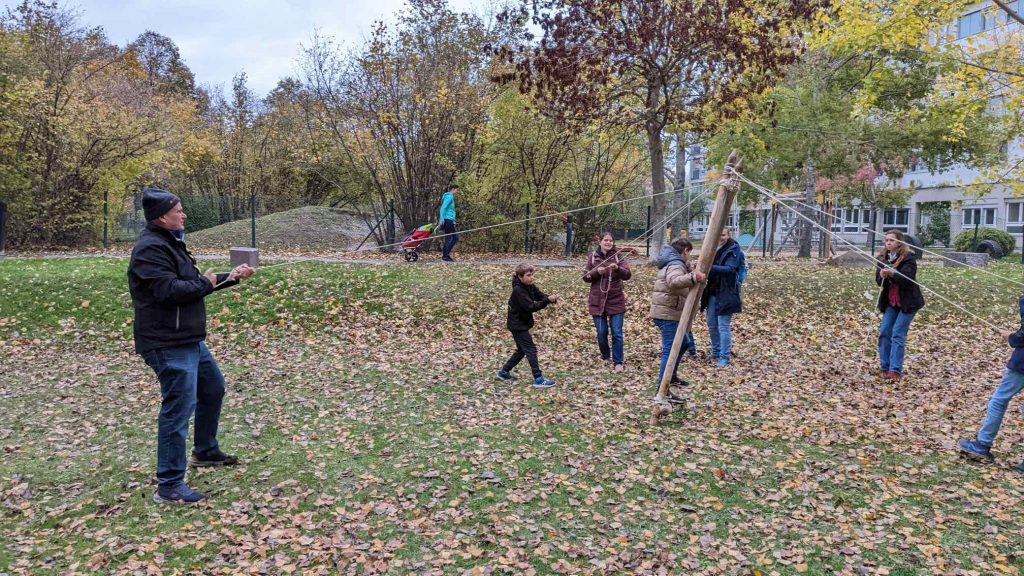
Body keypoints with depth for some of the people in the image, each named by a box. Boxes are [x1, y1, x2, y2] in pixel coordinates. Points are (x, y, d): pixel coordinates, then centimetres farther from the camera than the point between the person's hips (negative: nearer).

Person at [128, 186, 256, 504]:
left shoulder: (170, 243, 17)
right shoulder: (150, 249, -17)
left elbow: (195, 283, 22)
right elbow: (169, 289, -28)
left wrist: (231, 277, 15)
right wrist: (204, 283, -12)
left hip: (190, 340, 11)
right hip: (169, 345, -11)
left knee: (213, 387, 24)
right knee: (178, 409, -10)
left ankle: (206, 451, 42)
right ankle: (169, 485, -1)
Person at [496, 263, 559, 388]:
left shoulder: (530, 286, 3)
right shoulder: (518, 290, -24)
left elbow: (541, 296, -2)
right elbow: (531, 306, -30)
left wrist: (551, 298, -23)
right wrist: (547, 300, -36)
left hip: (522, 324, 10)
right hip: (518, 325, -10)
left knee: (522, 350, 19)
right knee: (531, 350, -9)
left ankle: (504, 372, 30)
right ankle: (538, 379, -6)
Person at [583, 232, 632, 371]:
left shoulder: (618, 255, -1)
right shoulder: (593, 256, 4)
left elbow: (627, 275, -13)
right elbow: (585, 277, 2)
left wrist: (617, 268, -33)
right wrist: (597, 271, -18)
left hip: (616, 301, -1)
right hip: (597, 301, 2)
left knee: (617, 333, -3)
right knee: (601, 333, 7)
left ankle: (618, 362, 7)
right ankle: (605, 357, 29)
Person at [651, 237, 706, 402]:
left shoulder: (672, 263, 19)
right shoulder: (676, 265, -14)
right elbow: (674, 282, -35)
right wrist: (693, 278, -46)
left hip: (667, 312, 11)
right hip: (668, 313, -11)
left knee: (685, 341, 23)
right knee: (670, 350, -13)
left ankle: (672, 376, 34)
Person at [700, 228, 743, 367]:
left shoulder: (732, 250, -10)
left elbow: (730, 269, -24)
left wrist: (710, 267, -36)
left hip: (726, 294, -7)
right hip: (712, 293, 7)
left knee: (724, 326, -6)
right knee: (711, 324, 14)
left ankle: (725, 357, 1)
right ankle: (716, 352, 30)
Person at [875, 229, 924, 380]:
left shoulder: (909, 257, -12)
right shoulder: (882, 257, 4)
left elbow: (907, 278, -22)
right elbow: (878, 281, 5)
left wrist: (892, 274, -39)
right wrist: (882, 276, -18)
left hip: (907, 302, -5)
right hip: (890, 302, 6)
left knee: (898, 334, -11)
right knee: (884, 332, 0)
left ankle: (895, 370, -9)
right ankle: (885, 367, 8)